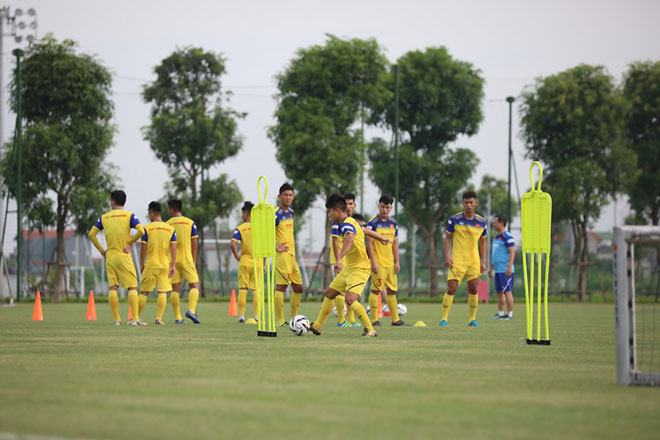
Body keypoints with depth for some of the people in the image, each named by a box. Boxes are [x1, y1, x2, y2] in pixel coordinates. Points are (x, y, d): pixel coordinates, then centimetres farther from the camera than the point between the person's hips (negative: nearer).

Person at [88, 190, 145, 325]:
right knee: (132, 287, 0)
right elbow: (141, 231, -16)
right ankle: (135, 319, -9)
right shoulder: (129, 215, -2)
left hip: (110, 257, 3)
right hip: (124, 257, -3)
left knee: (112, 288, 5)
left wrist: (101, 250, 9)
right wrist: (130, 242, -2)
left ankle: (117, 319, 3)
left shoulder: (104, 217, 6)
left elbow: (91, 234, 3)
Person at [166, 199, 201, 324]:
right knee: (195, 285, 1)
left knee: (175, 289, 4)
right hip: (186, 259, -1)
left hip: (172, 260, 1)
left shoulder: (167, 224, 3)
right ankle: (191, 310, -21)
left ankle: (177, 317, 1)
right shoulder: (190, 223, 3)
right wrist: (194, 261, 10)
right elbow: (194, 244, 2)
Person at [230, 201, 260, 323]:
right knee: (257, 290, 5)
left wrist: (237, 256, -1)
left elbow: (233, 244, -16)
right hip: (257, 262, 1)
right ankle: (257, 316, -1)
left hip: (244, 262, -1)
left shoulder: (240, 228, -3)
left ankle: (241, 316, 6)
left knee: (242, 289, 7)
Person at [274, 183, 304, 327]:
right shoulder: (277, 214, -12)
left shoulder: (290, 212, 15)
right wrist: (276, 248, -20)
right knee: (281, 286, -11)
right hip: (282, 255, -9)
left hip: (292, 255, 9)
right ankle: (280, 321, -12)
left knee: (298, 288, 13)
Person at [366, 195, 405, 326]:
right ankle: (374, 319, -2)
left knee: (392, 291, 9)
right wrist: (373, 262, -16)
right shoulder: (373, 223, -7)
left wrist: (397, 262, 10)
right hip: (378, 263, -6)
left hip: (390, 263, 6)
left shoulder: (393, 223, 11)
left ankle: (395, 319, 14)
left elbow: (395, 243, 15)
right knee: (376, 290, -6)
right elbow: (370, 243, -10)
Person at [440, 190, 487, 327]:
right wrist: (447, 257, -8)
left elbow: (482, 241, 14)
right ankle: (444, 319, -4)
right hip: (457, 260, -3)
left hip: (474, 261, 3)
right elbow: (447, 238, 2)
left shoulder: (481, 222, 4)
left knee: (473, 290, 1)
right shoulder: (454, 219, -4)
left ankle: (472, 319, 13)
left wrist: (483, 261, 9)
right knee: (451, 289, -9)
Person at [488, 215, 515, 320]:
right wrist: (491, 268, 25)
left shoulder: (507, 237, -10)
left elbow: (512, 252, -16)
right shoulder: (496, 237, 19)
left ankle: (510, 314, -6)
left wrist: (509, 267, -22)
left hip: (505, 271, -9)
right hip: (498, 270, 9)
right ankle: (500, 313, 16)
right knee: (499, 292, 10)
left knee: (507, 291, -7)